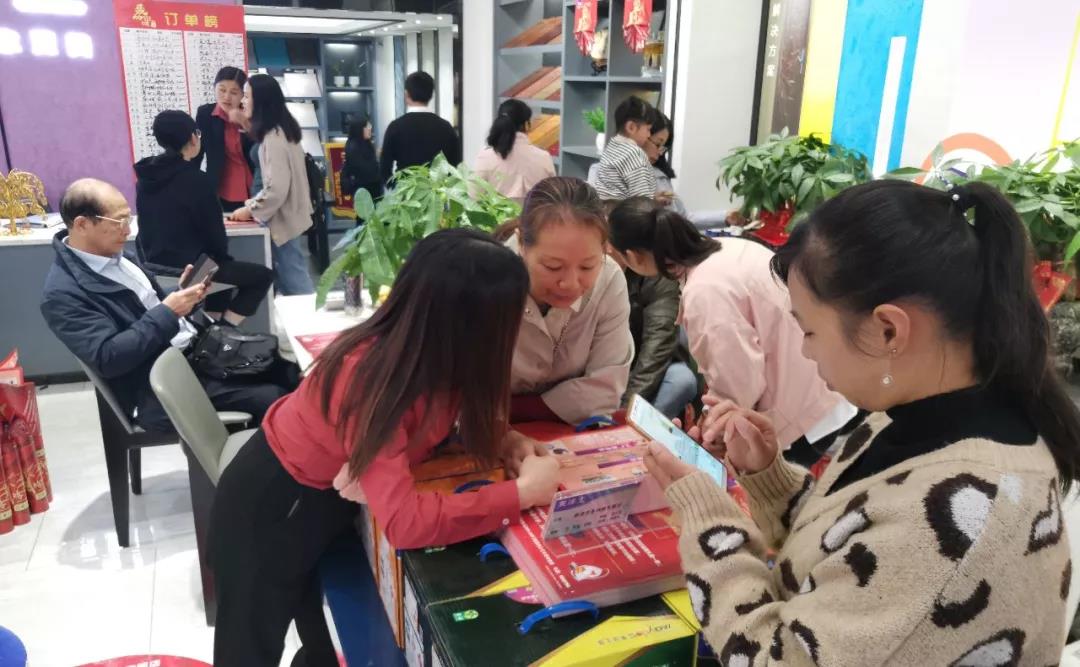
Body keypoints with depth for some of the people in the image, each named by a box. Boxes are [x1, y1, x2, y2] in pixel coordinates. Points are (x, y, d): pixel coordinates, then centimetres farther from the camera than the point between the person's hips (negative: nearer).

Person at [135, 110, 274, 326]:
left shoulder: (145, 177, 6)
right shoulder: (194, 179, -18)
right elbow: (214, 233, -13)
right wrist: (222, 258, 8)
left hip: (156, 267, 8)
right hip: (187, 269, -8)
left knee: (224, 266, 32)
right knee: (263, 276, 4)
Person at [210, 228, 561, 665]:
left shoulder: (431, 353, -20)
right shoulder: (371, 380, -40)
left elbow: (466, 411, -3)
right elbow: (405, 522, -46)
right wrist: (523, 492, -40)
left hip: (330, 496, 7)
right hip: (273, 506, -6)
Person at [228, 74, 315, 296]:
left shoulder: (273, 136, -20)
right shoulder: (282, 129, 9)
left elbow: (277, 188, -24)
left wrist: (250, 210, -12)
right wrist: (253, 204, 15)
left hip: (282, 219, -9)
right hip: (288, 215, 9)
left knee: (294, 283, 0)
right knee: (293, 279, 14)